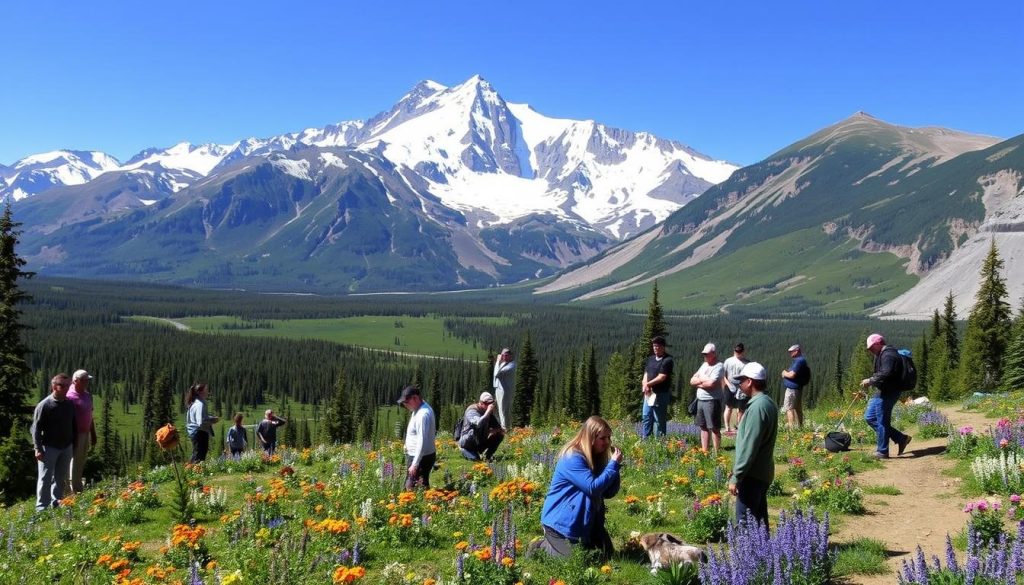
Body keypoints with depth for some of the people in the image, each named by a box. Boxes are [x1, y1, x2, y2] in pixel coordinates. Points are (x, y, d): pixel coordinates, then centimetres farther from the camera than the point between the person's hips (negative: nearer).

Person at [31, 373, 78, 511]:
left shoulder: (70, 405, 5)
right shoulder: (44, 405, -12)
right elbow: (36, 428, -10)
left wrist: (75, 445, 14)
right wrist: (38, 448, -14)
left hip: (66, 448, 5)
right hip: (49, 448, -5)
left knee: (61, 478, 13)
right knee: (45, 478, 0)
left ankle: (56, 503, 25)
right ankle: (42, 507, 7)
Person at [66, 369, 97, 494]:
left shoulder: (88, 395, 10)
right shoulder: (70, 396, -16)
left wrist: (93, 434, 19)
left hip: (86, 433, 8)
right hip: (76, 435, -8)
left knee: (81, 463, 17)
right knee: (75, 462, 0)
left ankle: (78, 488, 28)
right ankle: (75, 490, 7)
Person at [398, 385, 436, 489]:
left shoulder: (423, 415, -24)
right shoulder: (419, 409, 8)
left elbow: (422, 441, -27)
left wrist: (414, 464, -27)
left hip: (421, 457, -10)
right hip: (415, 455, 10)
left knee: (412, 488, -8)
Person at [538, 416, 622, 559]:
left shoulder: (597, 457, 4)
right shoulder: (572, 458, -22)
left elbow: (609, 492, 2)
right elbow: (593, 488, -28)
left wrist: (615, 465, -10)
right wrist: (613, 464, -22)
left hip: (586, 522, 9)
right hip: (560, 521, -9)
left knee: (607, 554, 9)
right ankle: (542, 547, 14)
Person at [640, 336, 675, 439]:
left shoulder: (667, 360, -10)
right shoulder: (650, 359, 13)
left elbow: (661, 377, -16)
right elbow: (646, 373, 11)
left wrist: (648, 384, -9)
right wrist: (645, 385, -8)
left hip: (661, 394, -7)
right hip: (649, 393, 7)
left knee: (659, 420, -1)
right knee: (646, 417, 9)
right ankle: (644, 439, 15)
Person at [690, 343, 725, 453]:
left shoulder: (718, 367, -11)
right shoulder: (704, 365, 15)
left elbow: (711, 384, -24)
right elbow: (692, 381, 11)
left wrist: (699, 381, -5)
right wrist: (703, 379, -8)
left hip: (712, 401, -8)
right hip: (700, 400, 8)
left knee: (714, 428, -3)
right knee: (703, 427, 12)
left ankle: (716, 454, 1)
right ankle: (704, 452, 19)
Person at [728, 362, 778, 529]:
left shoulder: (757, 407, -20)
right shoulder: (768, 403, 11)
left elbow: (749, 446, -23)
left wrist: (736, 477, -18)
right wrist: (737, 471, 20)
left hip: (752, 475, -10)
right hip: (763, 473, 10)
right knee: (759, 518, 15)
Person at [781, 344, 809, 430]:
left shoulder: (799, 361, -19)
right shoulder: (801, 360, 15)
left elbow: (792, 375, -26)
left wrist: (785, 373, -6)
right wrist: (786, 373, 5)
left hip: (792, 389, -11)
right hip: (798, 388, 11)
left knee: (789, 408, -8)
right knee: (798, 408, 17)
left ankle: (791, 428, -12)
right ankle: (800, 426, 26)